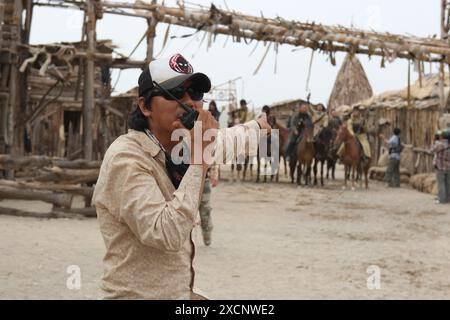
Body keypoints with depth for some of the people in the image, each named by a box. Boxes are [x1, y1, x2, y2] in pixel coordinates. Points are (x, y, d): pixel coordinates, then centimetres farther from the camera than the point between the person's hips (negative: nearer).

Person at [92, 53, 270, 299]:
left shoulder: (182, 144, 3)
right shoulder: (125, 158, -21)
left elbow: (223, 140, 26)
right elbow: (167, 235, -30)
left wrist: (258, 126, 41)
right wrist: (199, 155, -26)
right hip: (139, 294, -8)